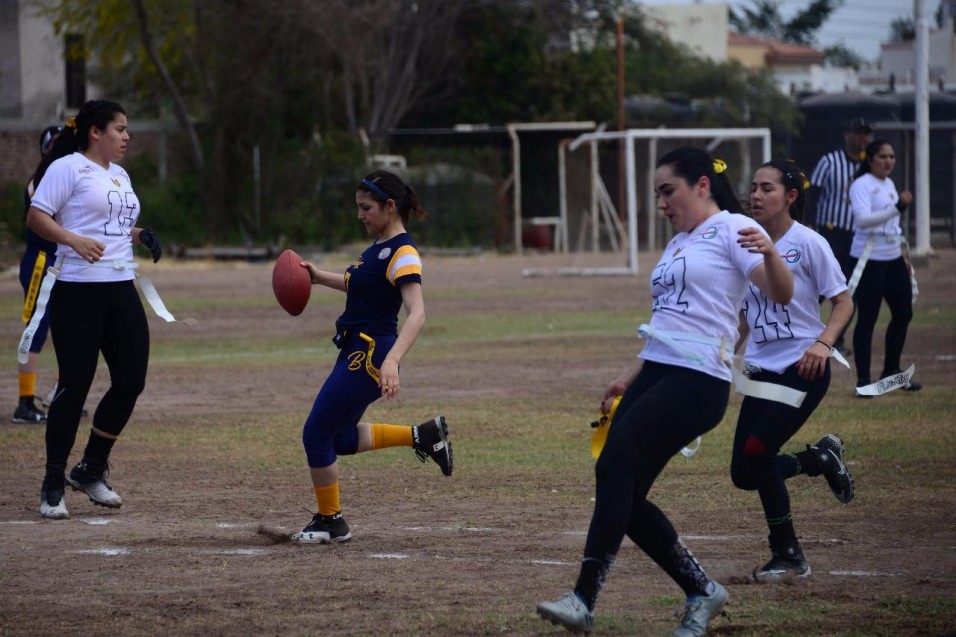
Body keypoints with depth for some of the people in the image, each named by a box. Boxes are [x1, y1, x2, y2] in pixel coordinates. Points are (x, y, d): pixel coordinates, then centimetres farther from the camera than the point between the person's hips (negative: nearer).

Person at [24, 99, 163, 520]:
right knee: (75, 385, -7)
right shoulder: (68, 168, -6)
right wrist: (74, 240, -25)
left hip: (121, 291, 8)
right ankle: (53, 485, 2)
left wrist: (140, 236, 10)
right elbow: (36, 217, -12)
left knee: (130, 382, 4)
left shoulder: (120, 176, 19)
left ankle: (91, 470, 21)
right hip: (78, 293, -8)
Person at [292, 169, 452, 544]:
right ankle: (422, 436, 24)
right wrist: (320, 277, 15)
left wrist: (391, 361, -41)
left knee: (317, 435, -1)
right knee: (341, 439, 18)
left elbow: (416, 314, -29)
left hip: (370, 355, -10)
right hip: (356, 352, 10)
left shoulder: (402, 253, -18)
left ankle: (330, 522, 14)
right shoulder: (379, 246, 10)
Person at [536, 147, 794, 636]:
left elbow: (781, 293, -17)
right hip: (655, 374, 9)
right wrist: (631, 378, 26)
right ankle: (701, 592, 15)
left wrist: (769, 252, -37)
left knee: (615, 465, -22)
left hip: (697, 381, -9)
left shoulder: (732, 229, -3)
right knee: (623, 495, 1)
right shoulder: (679, 244, 23)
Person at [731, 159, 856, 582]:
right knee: (745, 474, -1)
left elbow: (843, 301, -7)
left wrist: (823, 343, -23)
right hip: (761, 370, 6)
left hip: (803, 369, -6)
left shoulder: (807, 243, -9)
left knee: (755, 454, -19)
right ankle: (821, 459, 27)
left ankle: (787, 555, -3)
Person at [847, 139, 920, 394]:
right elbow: (862, 219, -26)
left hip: (893, 259, 9)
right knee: (867, 319, -6)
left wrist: (902, 255, 24)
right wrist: (897, 207, -32)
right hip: (870, 260, -9)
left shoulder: (889, 184, 15)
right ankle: (863, 381, -1)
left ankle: (891, 372, 24)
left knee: (903, 313, 11)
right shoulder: (862, 185, -11)